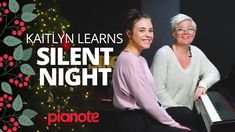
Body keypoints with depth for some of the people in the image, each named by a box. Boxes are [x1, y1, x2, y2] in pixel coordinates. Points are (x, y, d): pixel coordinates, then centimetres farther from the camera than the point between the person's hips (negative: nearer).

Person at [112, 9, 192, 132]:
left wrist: (171, 121, 4)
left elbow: (151, 99, 12)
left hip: (144, 119, 9)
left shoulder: (139, 59, 15)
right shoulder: (129, 60, -16)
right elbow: (147, 103, -18)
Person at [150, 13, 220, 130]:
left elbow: (214, 73, 12)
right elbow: (158, 90, -12)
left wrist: (203, 85, -9)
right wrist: (177, 108, -15)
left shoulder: (196, 52, 9)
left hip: (188, 110, 5)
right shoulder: (163, 54, -10)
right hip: (167, 110, -5)